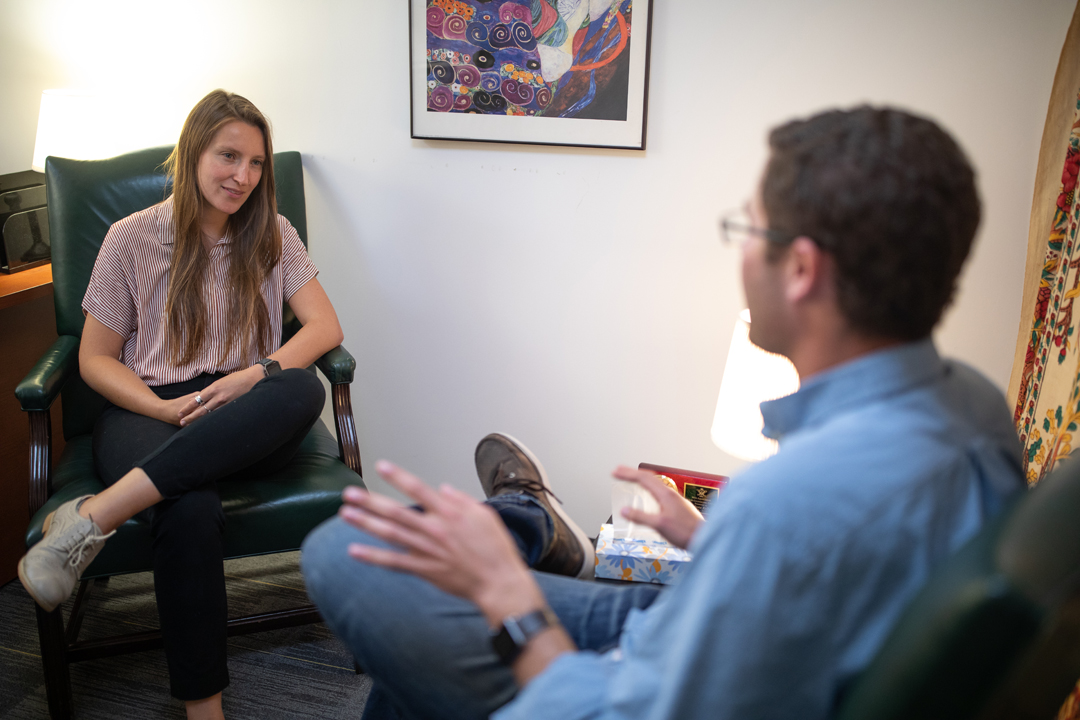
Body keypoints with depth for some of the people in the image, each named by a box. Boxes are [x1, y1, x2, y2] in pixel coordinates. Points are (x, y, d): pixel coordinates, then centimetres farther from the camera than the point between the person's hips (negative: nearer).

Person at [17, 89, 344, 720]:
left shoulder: (272, 236, 11)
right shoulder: (132, 240, 5)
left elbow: (325, 326, 2)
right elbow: (96, 360, 7)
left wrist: (257, 375, -17)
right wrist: (167, 409, -12)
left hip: (248, 421, 2)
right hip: (148, 413, -2)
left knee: (303, 391, -36)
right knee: (191, 511, -38)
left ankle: (91, 518, -35)